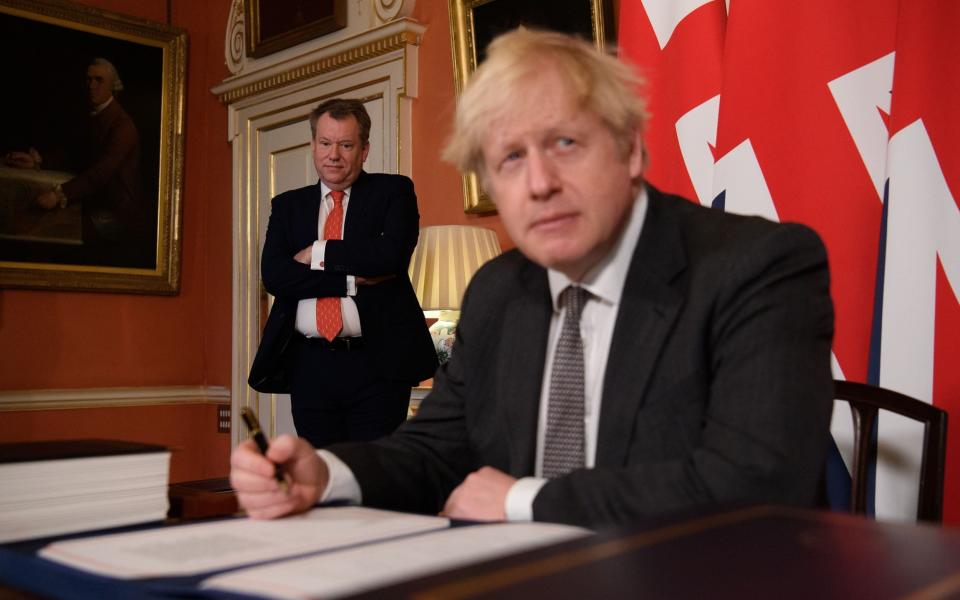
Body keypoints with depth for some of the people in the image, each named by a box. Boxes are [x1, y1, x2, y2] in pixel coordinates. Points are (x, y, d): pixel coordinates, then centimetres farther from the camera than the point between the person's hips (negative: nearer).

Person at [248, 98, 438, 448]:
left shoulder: (393, 191, 6)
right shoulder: (288, 205, 14)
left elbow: (391, 255, -13)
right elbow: (273, 275, -2)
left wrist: (319, 253, -6)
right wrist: (353, 281, -11)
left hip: (377, 364, -3)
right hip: (309, 366, 3)